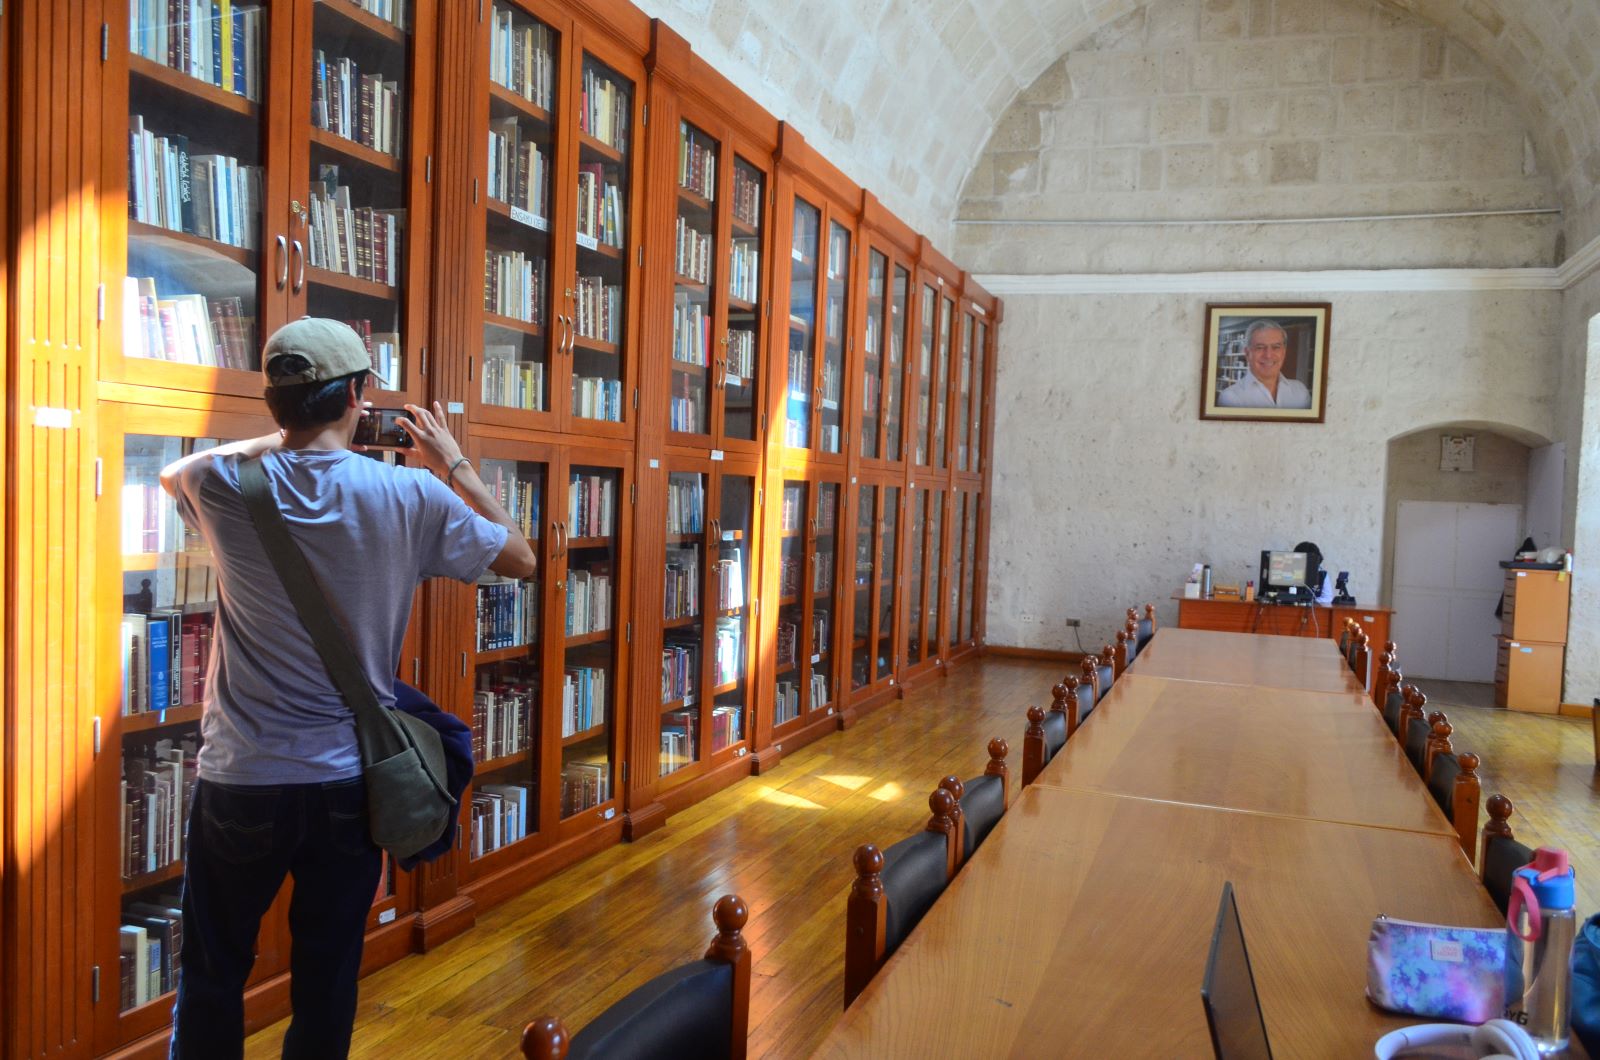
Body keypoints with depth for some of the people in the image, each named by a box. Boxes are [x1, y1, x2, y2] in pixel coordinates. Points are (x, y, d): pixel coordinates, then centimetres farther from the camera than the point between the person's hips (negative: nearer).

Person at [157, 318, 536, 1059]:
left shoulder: (226, 486, -8)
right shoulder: (412, 495, -11)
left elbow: (172, 473, 18)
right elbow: (520, 559, 4)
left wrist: (278, 439, 14)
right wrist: (454, 463, 10)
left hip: (240, 780, 0)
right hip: (350, 781, 0)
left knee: (211, 976, 17)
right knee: (327, 982, 13)